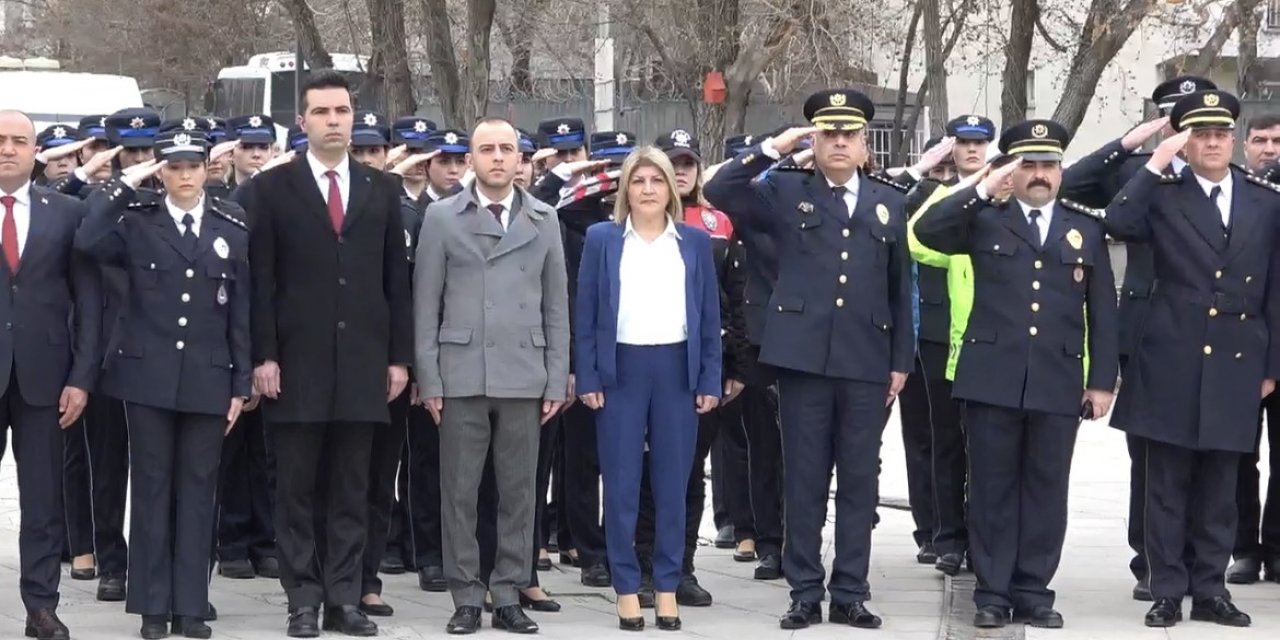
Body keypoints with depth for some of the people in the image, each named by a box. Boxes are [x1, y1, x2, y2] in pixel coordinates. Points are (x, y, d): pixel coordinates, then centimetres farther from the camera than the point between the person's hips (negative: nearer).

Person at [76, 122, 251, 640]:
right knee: (152, 489, 4)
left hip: (208, 379, 1)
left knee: (197, 490, 5)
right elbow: (87, 243, -20)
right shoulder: (137, 221, 1)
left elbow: (242, 313, 4)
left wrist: (242, 384, 1)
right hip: (148, 377, -1)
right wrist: (122, 185, -16)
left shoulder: (234, 229, 4)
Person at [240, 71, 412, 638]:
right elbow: (261, 281, -1)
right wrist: (263, 356, -8)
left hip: (362, 362, 2)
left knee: (351, 490, 5)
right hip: (297, 361, -2)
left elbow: (396, 279, 10)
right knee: (296, 489, 2)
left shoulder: (381, 190, 10)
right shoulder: (272, 188, 2)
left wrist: (400, 356, 5)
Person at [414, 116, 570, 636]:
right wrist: (429, 379, -4)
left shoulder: (544, 219, 10)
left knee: (519, 492, 4)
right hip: (462, 375, -2)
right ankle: (466, 598, 8)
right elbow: (426, 304, 2)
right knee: (459, 492, 1)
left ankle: (508, 596, 10)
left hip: (524, 377, 2)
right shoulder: (442, 217, 4)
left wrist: (557, 378, 3)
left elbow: (556, 304, 9)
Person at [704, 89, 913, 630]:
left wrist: (901, 361, 7)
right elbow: (719, 192, -6)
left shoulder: (889, 204, 12)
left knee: (858, 481, 5)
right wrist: (771, 150, -8)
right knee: (804, 479, 3)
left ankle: (850, 593, 11)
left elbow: (901, 289, 12)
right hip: (804, 357, -2)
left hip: (867, 363, 2)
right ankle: (805, 593, 9)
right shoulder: (785, 193, 7)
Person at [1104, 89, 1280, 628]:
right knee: (1168, 486, 2)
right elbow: (1118, 224, -20)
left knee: (1219, 488, 7)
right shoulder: (1164, 197, 1)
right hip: (1172, 364, -2)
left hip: (1235, 367, 2)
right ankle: (1167, 590, 8)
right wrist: (1155, 165, -18)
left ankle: (1210, 589, 14)